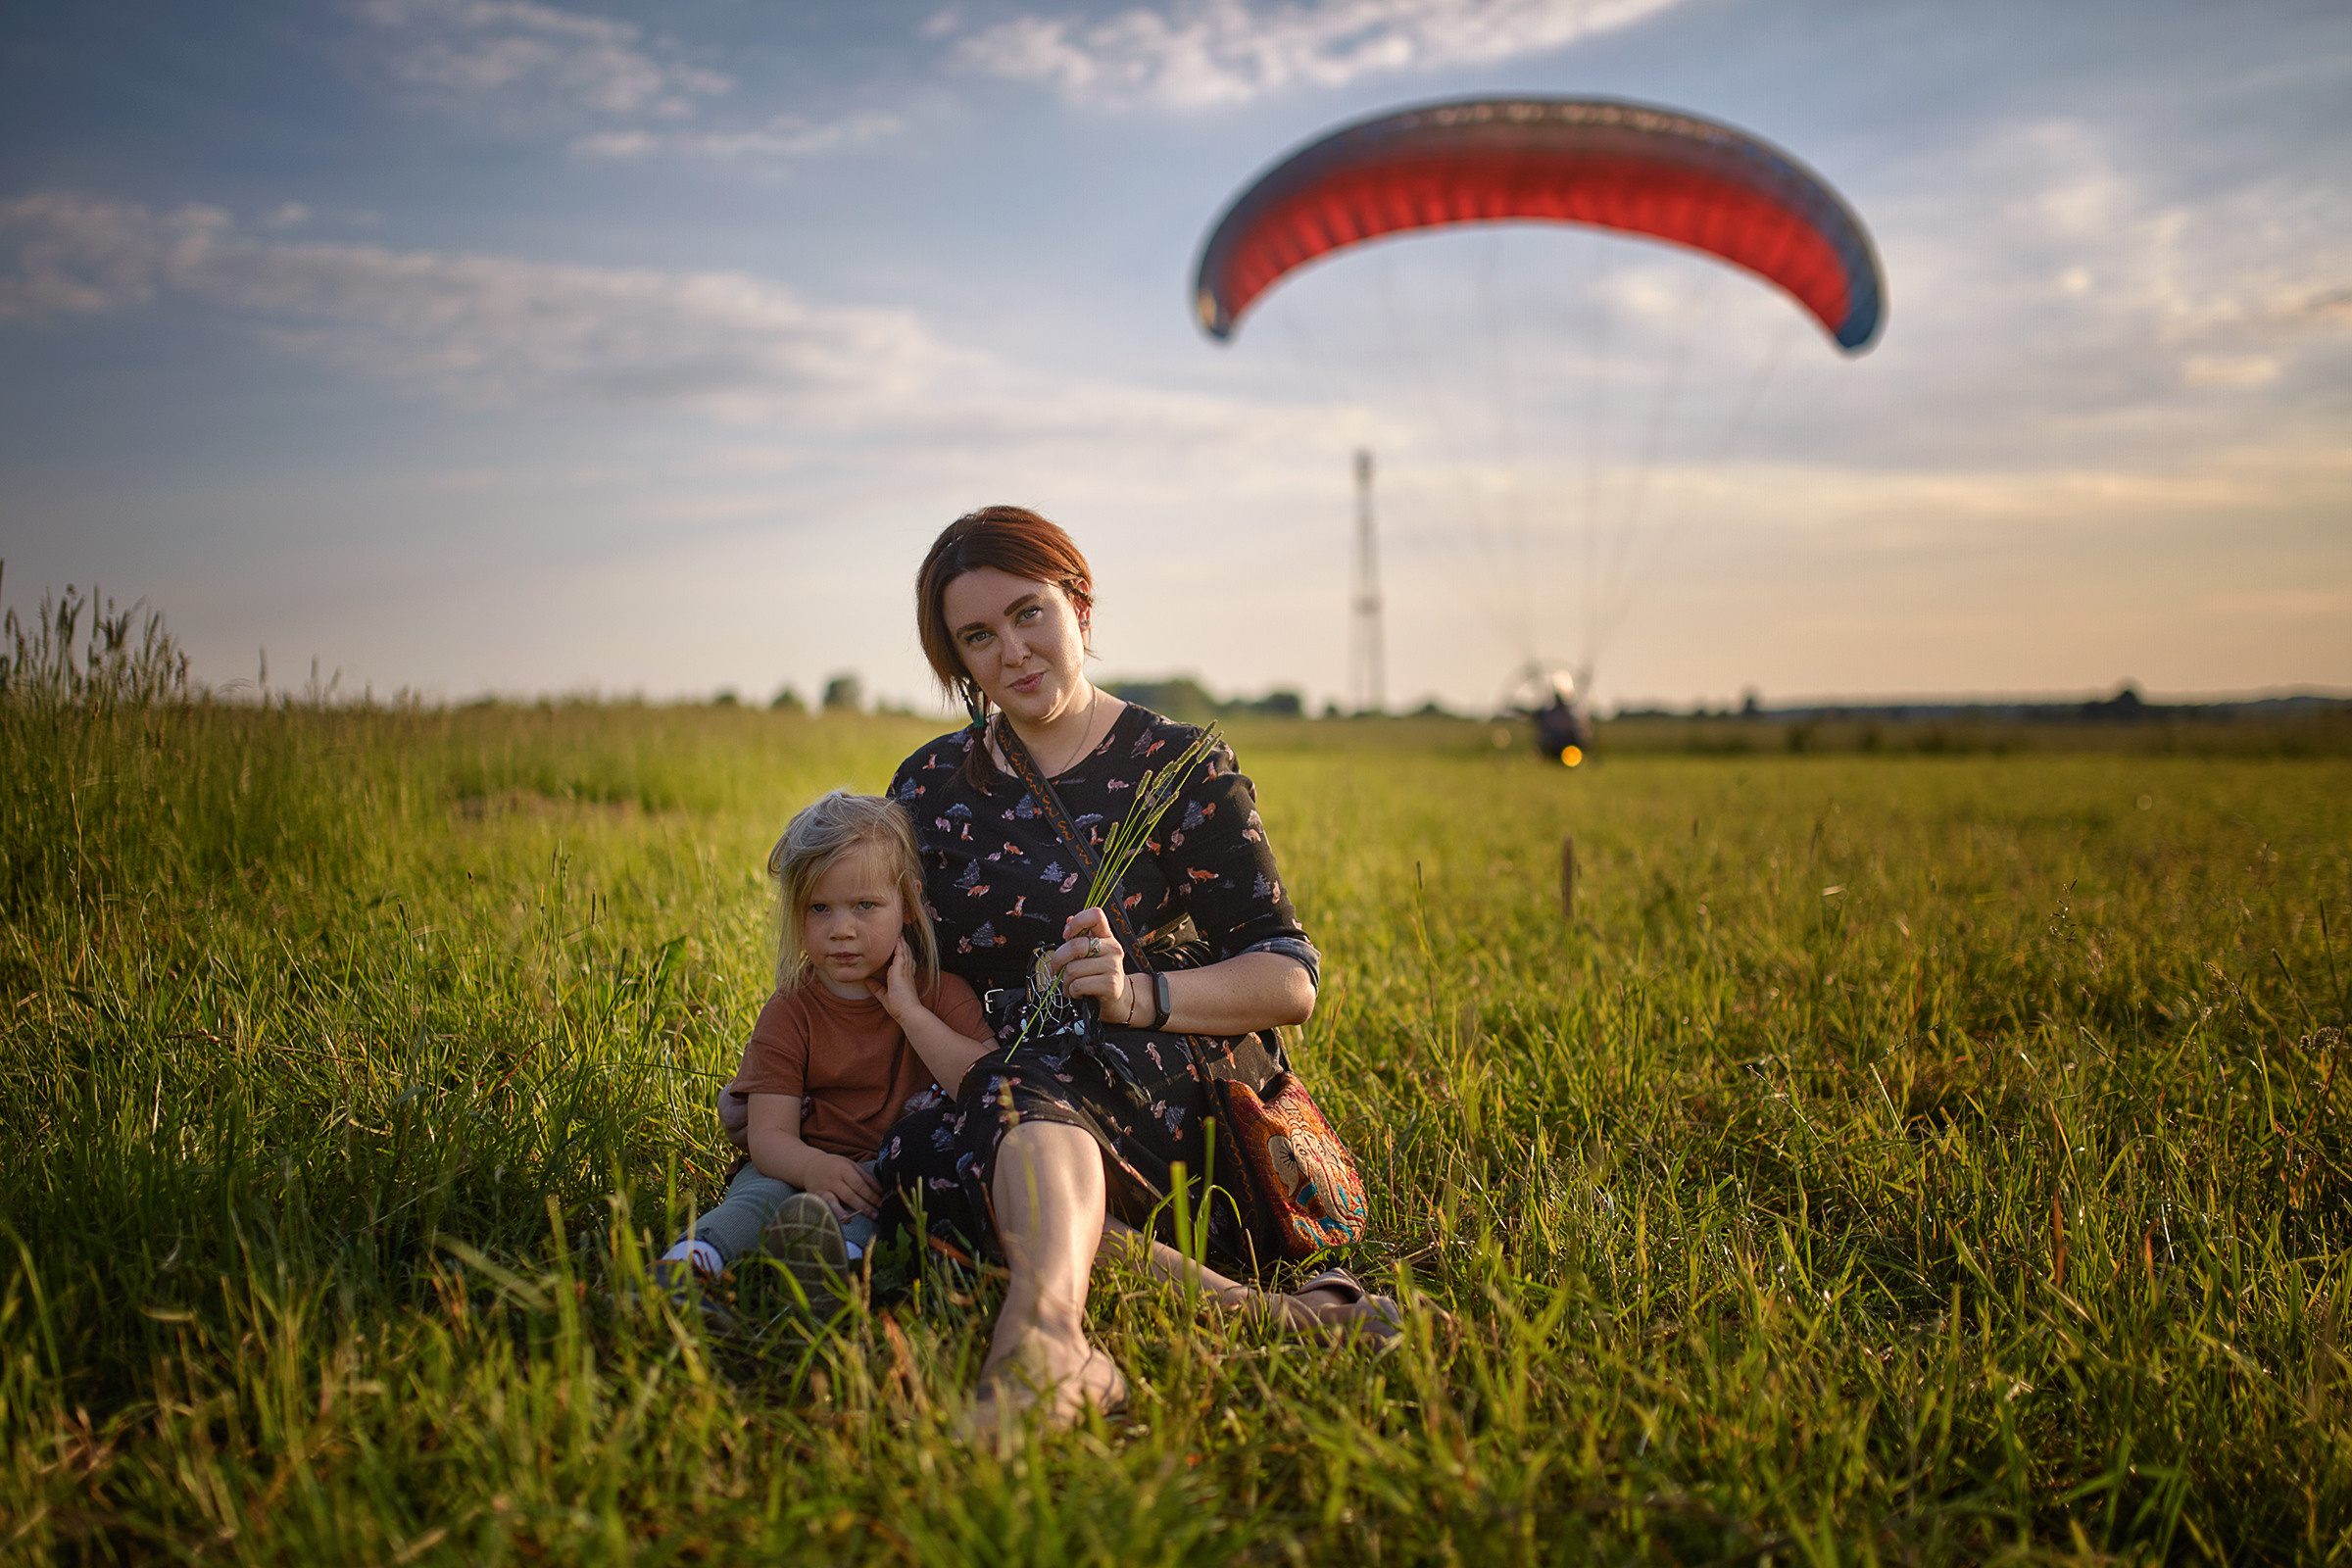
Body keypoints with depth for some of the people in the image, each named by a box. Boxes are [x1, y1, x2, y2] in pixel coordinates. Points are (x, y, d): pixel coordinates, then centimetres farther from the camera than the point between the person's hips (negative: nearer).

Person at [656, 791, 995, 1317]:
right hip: (804, 1167, 1)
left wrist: (909, 1012, -16)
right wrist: (814, 1167, -31)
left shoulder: (941, 994, 4)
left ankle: (842, 1255, -58)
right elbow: (769, 1135, -6)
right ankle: (686, 1263, -55)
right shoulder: (789, 1014, 3)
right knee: (758, 1193, -30)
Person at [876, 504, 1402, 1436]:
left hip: (1167, 1087, -3)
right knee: (918, 1158, -34)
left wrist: (1137, 995, -18)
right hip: (980, 1090, 4)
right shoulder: (930, 787, 15)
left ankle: (1043, 1336, -69)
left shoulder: (1176, 769, 4)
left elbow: (1288, 982, -1)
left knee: (1033, 1092, -39)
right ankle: (1254, 1310, -42)